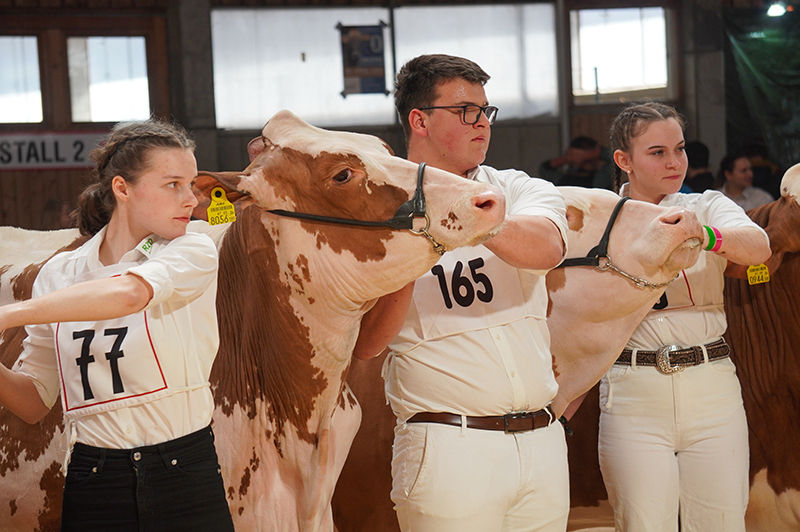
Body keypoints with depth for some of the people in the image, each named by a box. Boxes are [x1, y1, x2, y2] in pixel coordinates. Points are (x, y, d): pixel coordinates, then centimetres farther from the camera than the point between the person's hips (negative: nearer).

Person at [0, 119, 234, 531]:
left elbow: (130, 293, -28)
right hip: (93, 492, 2)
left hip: (188, 485, -2)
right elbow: (34, 402, 7)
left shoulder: (194, 253, -5)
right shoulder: (59, 275, 4)